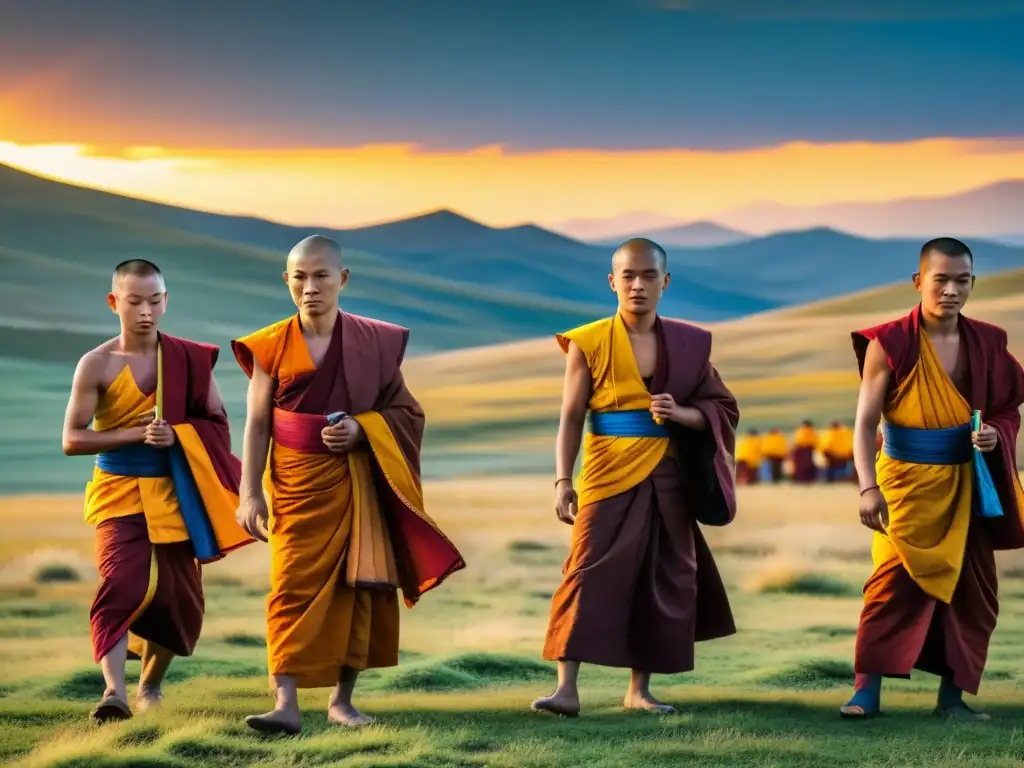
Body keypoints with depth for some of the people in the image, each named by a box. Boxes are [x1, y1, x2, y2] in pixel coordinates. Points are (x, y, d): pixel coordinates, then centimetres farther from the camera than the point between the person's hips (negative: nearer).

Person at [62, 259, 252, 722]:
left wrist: (176, 434, -13)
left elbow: (218, 423, 5)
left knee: (180, 597, 9)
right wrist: (137, 433, -19)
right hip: (119, 491, -3)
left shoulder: (189, 359, 1)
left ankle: (151, 684, 30)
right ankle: (114, 691, -29)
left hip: (173, 493, 3)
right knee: (124, 584, -22)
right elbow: (73, 439, -9)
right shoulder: (97, 365, -6)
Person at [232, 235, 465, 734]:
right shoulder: (272, 346, -2)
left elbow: (405, 410, 5)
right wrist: (250, 492, -5)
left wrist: (361, 430, -14)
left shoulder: (373, 342, -1)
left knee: (357, 587, 5)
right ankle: (287, 704, -12)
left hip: (355, 483, 1)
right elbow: (257, 425, 0)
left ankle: (342, 699, 17)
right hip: (296, 484, -1)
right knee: (294, 587, -7)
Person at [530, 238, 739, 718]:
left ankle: (640, 689, 18)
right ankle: (567, 689, -13)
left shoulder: (688, 344, 6)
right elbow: (571, 417, -1)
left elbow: (721, 409, 9)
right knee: (590, 573, -11)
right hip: (609, 475, -3)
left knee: (663, 578, 7)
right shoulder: (588, 343, -2)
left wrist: (680, 414, -12)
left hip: (668, 477, 4)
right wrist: (563, 481, -8)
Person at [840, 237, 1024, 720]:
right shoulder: (889, 344, -11)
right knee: (895, 580, -12)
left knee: (971, 588, 6)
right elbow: (865, 423, -11)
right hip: (907, 481, -4)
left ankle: (952, 696, 14)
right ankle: (867, 690, -6)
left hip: (966, 484, 5)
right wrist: (868, 488, -21)